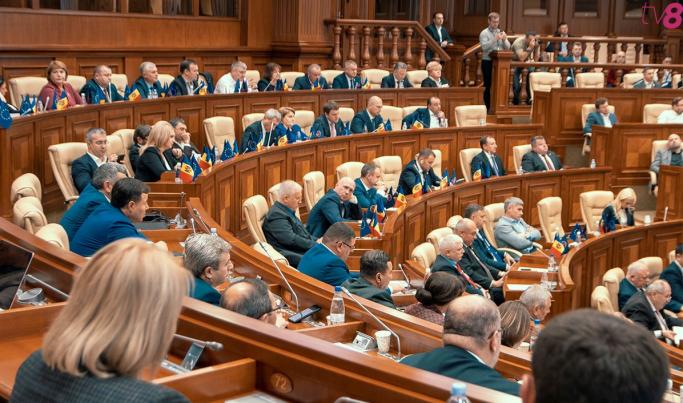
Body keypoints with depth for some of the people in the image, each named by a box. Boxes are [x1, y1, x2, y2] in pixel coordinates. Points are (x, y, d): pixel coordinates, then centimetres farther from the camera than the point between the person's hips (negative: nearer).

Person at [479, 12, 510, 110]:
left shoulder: (501, 32, 14)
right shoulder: (484, 33, -1)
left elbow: (507, 47, 8)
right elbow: (484, 47, -17)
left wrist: (504, 40, -11)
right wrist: (495, 39, -26)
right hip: (488, 61, -4)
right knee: (488, 85, -1)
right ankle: (487, 107, 5)